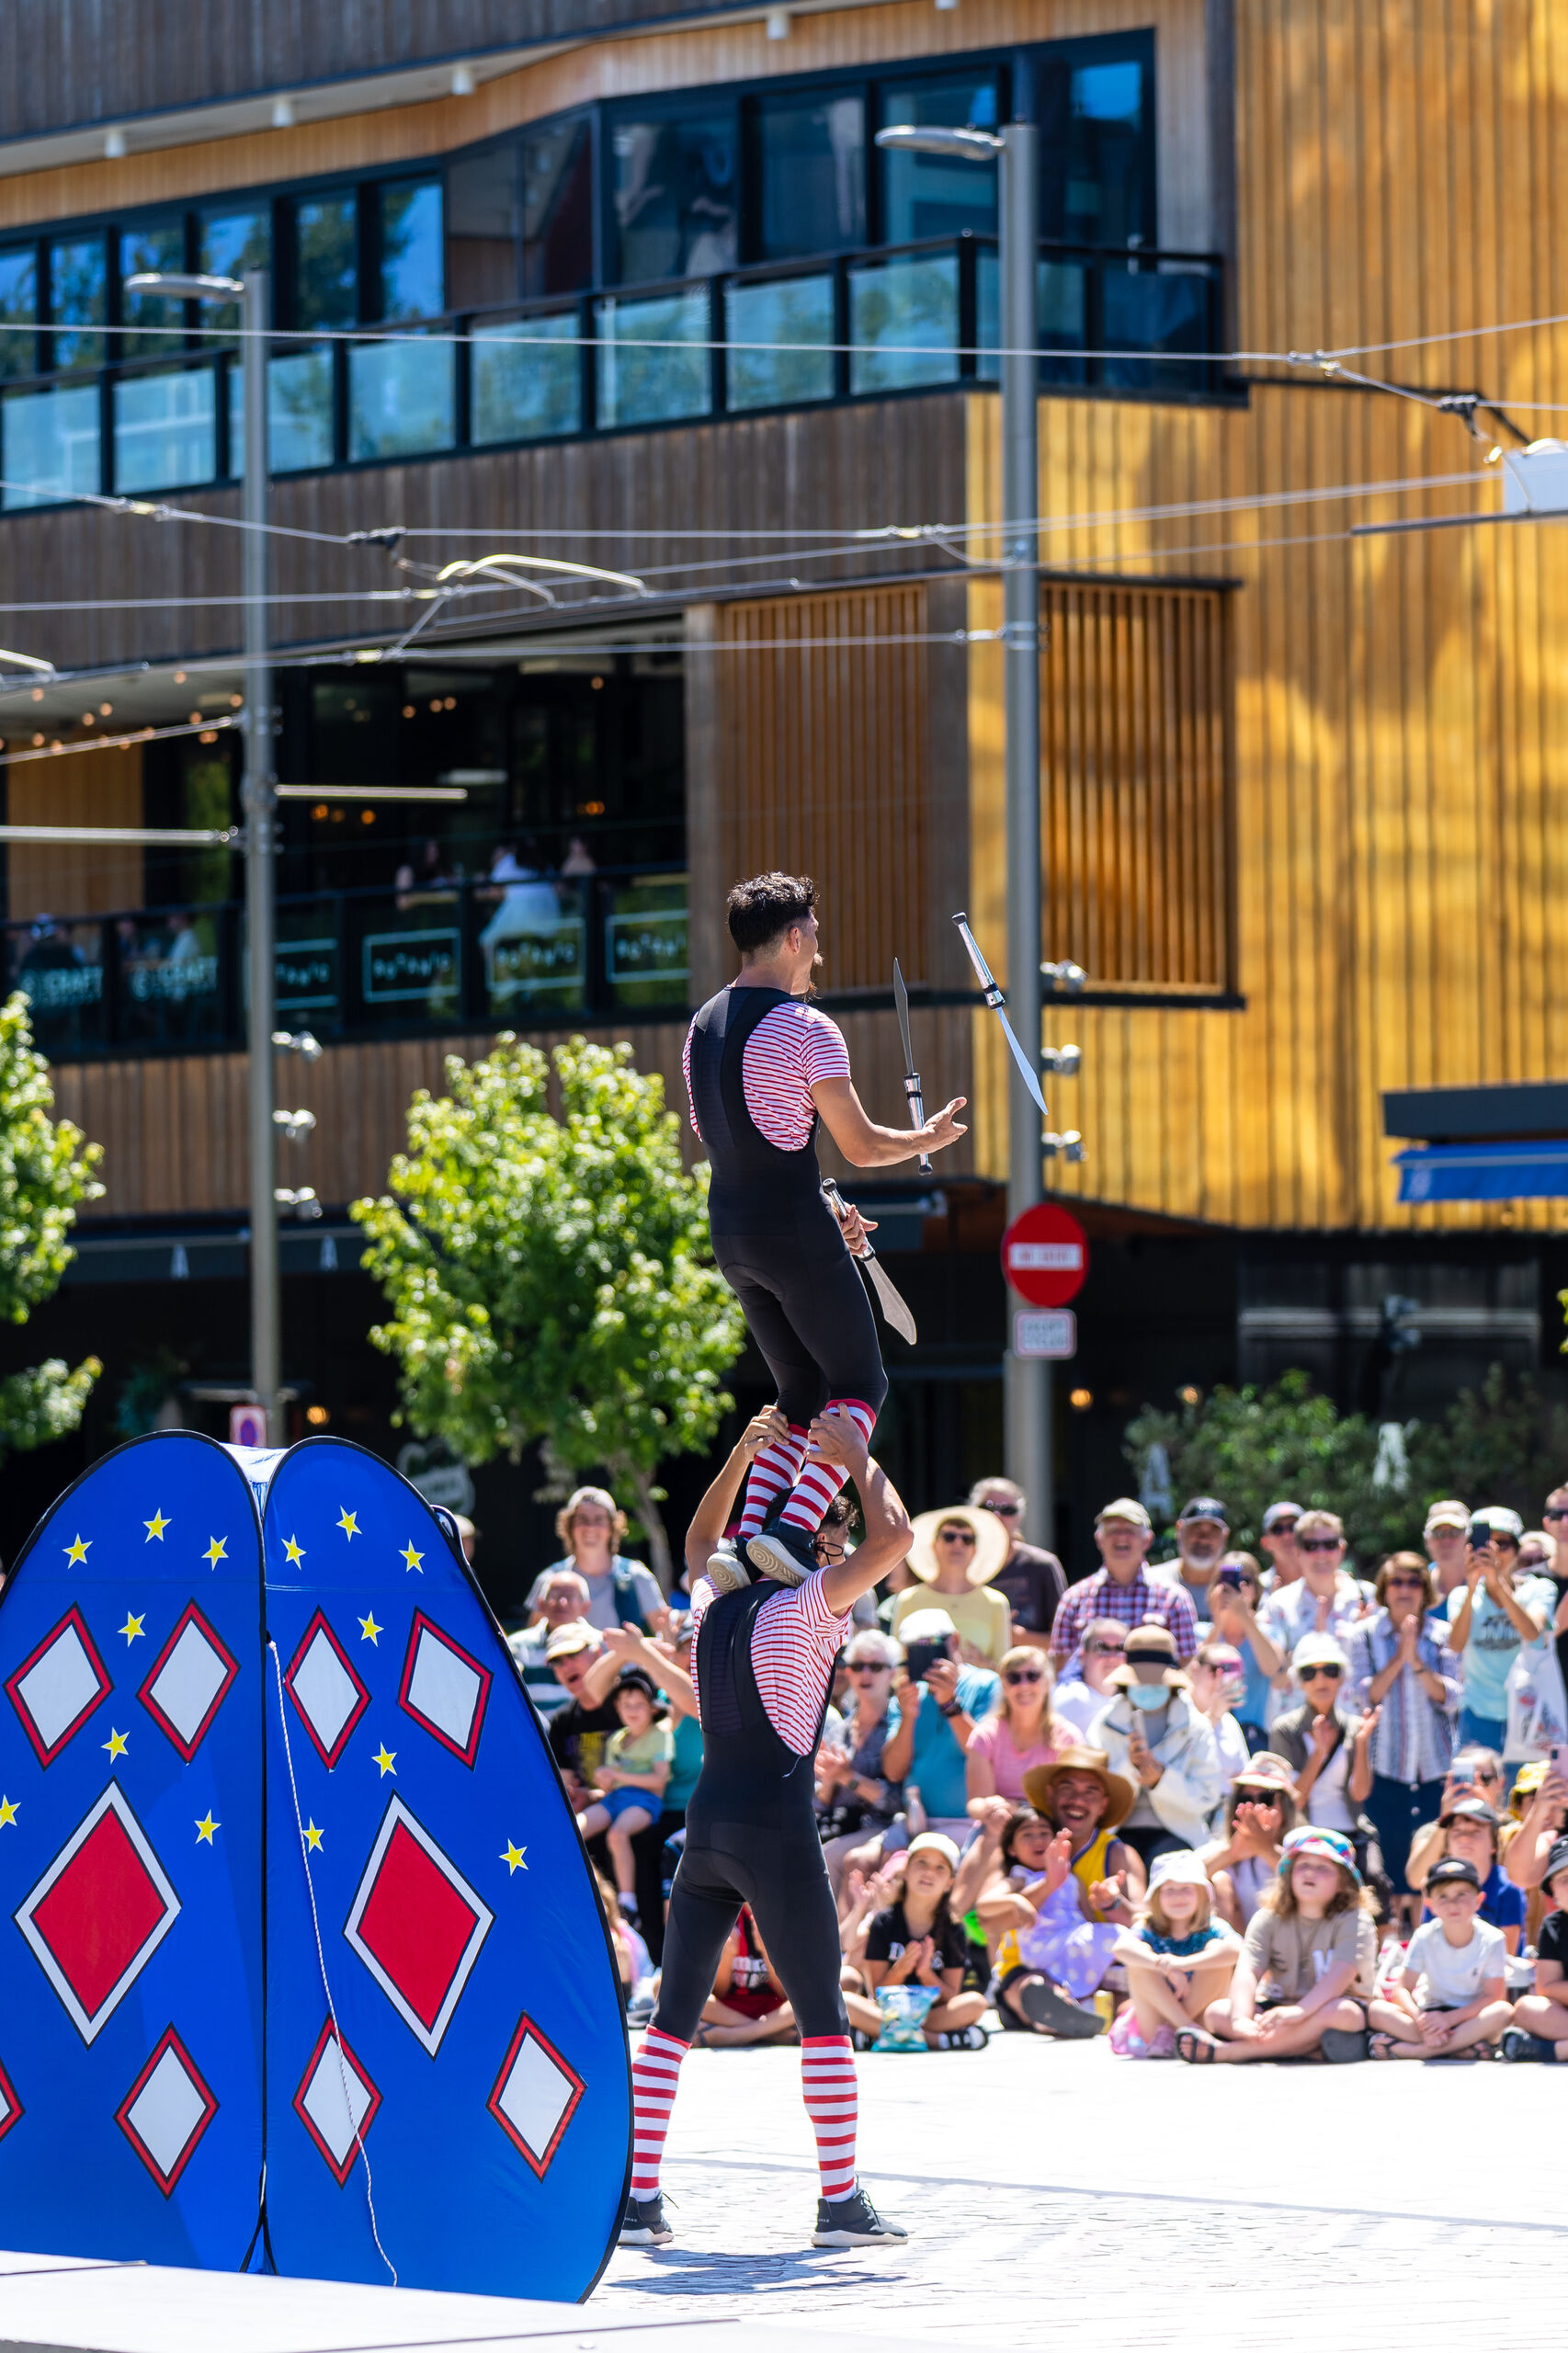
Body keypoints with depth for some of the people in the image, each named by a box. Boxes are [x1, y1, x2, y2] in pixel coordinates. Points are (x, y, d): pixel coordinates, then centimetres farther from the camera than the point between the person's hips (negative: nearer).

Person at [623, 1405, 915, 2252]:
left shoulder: (711, 1605, 13)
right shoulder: (802, 1610, -5)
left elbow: (699, 1544, 36)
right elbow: (892, 1537, -11)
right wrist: (858, 1459, 3)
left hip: (705, 1824, 6)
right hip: (777, 1824, -6)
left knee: (673, 2015, 8)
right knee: (822, 2012, 0)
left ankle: (638, 2197, 5)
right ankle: (841, 2200, -3)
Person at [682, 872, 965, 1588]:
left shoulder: (703, 1027, 12)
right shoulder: (806, 1029, -13)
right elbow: (861, 1146, -11)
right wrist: (930, 1138, 9)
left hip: (729, 1232, 8)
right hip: (793, 1231, -8)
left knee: (800, 1393, 17)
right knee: (859, 1386, 3)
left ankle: (747, 1533, 2)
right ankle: (791, 1530, -14)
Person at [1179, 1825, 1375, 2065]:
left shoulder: (1355, 1921, -8)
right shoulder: (1268, 1919, 2)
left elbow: (1340, 1975, -25)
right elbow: (1247, 1971, -12)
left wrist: (1299, 2011, -43)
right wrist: (1241, 2019, -34)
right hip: (1276, 2007, 3)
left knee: (1339, 2012, -39)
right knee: (1215, 2012, -20)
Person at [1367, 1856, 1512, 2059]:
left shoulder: (1491, 1940, -9)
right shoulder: (1425, 1937, -4)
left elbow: (1492, 1996, -13)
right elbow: (1401, 1989, -7)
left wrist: (1448, 2019, -26)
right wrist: (1421, 2020, -28)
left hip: (1470, 2017, -1)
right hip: (1431, 2014, 1)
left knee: (1504, 2012, -35)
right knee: (1377, 2011, -22)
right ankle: (1462, 2047, -33)